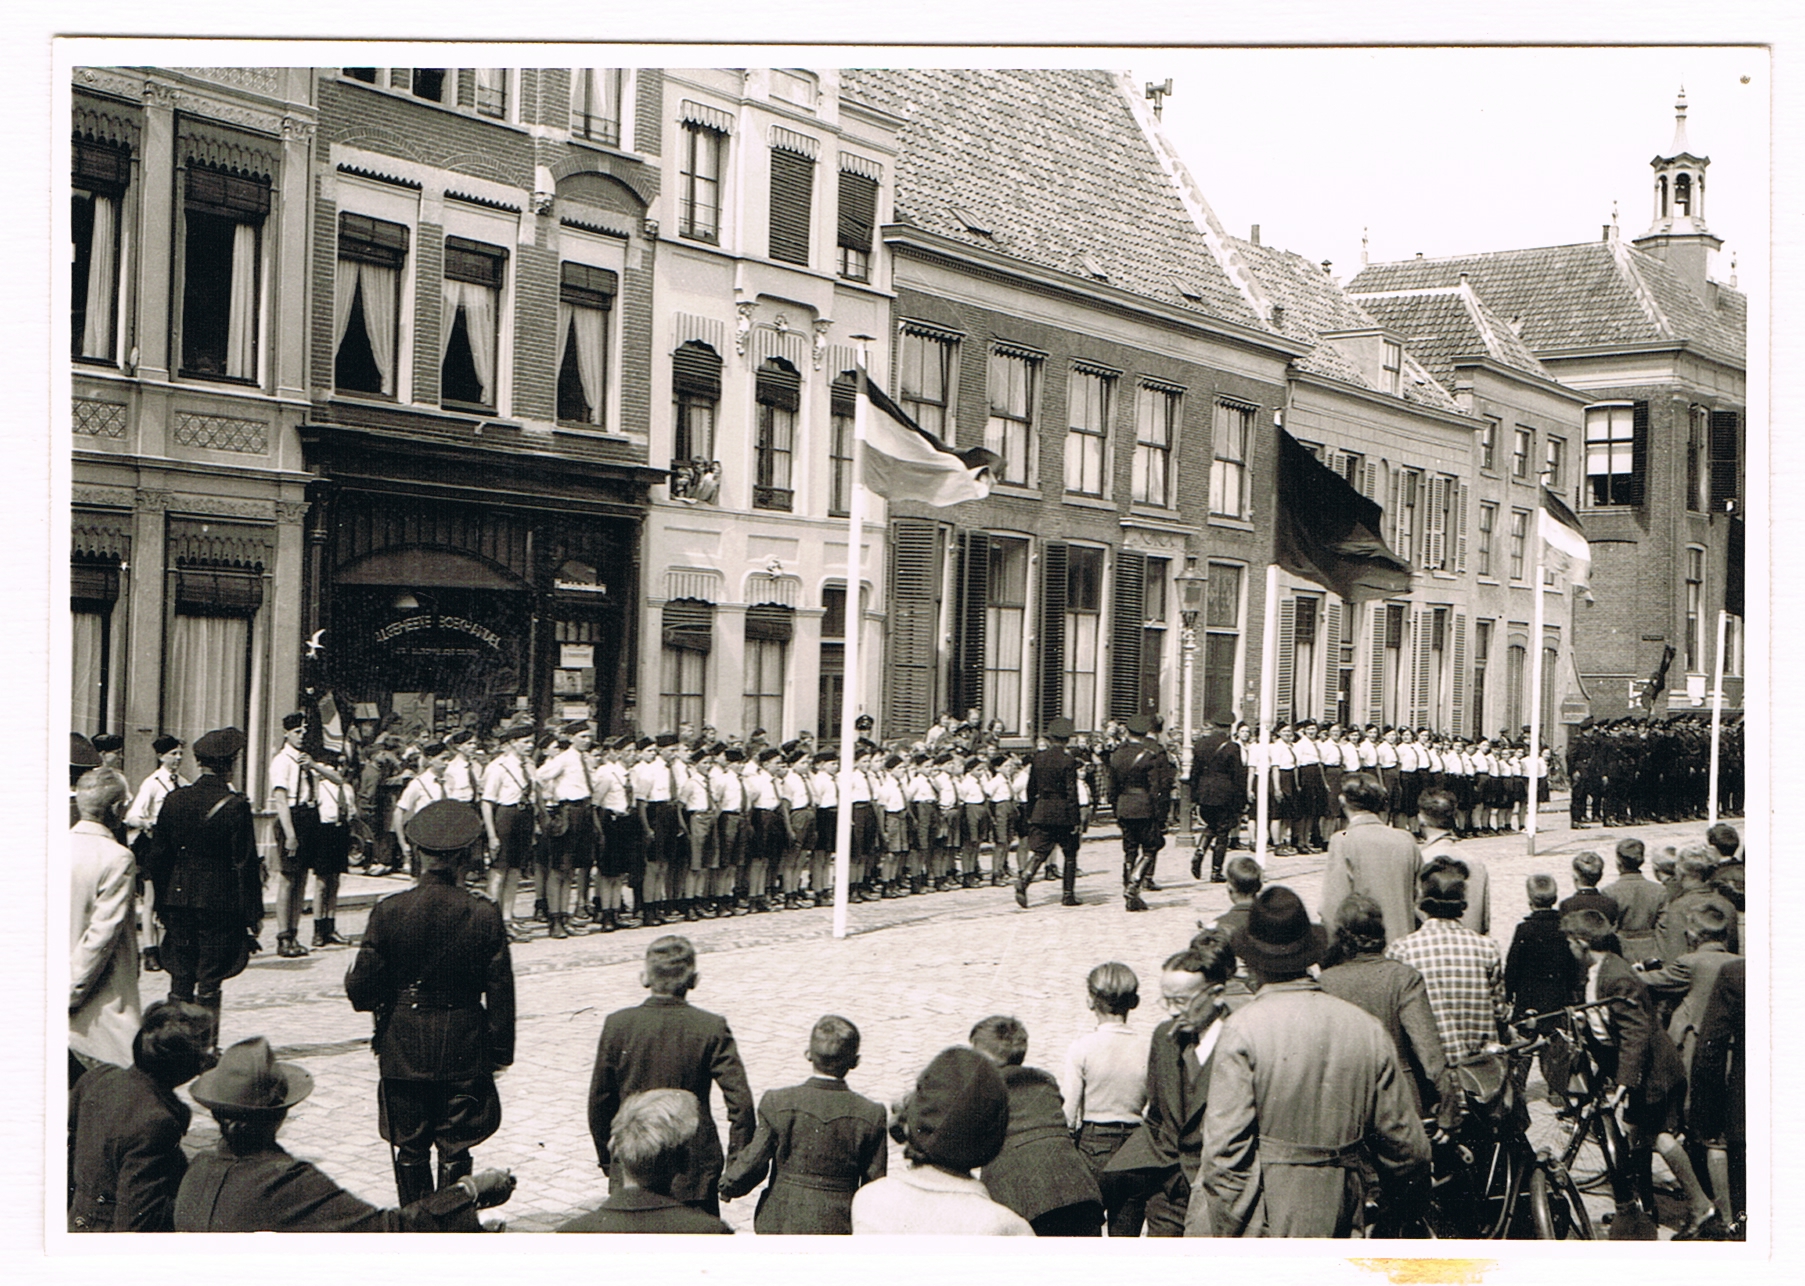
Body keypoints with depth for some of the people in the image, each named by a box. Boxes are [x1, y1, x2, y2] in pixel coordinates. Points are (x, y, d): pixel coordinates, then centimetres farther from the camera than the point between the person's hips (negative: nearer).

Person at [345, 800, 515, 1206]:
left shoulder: (388, 912, -11)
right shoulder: (485, 914, -11)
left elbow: (361, 989, -8)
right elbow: (500, 991, -6)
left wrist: (382, 1004, 15)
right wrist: (501, 1049, 5)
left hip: (404, 1049, 1)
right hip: (465, 1049, 0)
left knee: (410, 1149, 14)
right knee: (455, 1149, 9)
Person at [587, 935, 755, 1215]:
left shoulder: (617, 1024, -6)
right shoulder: (711, 1028, -9)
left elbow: (599, 1102, 1)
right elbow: (740, 1100, -12)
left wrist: (607, 1159, 14)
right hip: (694, 1171, -1)